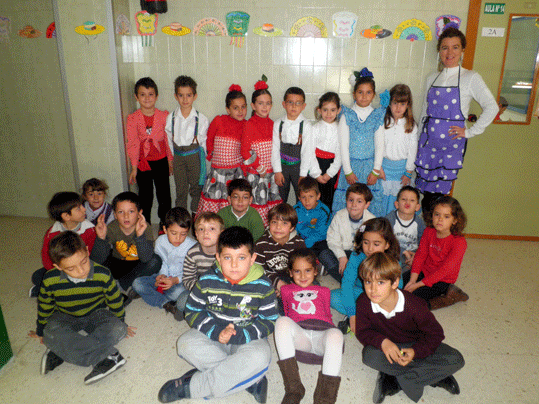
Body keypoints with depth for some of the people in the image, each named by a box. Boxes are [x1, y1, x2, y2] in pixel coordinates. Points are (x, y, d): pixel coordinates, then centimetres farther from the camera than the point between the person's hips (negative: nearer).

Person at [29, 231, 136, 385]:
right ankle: (108, 356, -33)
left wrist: (121, 325, 7)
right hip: (65, 318, 1)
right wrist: (40, 332, 15)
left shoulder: (102, 275, -24)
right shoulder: (50, 281, -21)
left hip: (96, 315, 0)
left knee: (117, 329, -32)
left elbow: (115, 302, -6)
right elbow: (44, 308, 0)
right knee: (51, 334, -35)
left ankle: (61, 352, -25)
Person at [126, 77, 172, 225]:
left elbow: (168, 140, 2)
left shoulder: (164, 116, -3)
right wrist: (134, 168, -10)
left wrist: (170, 161, 6)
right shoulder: (132, 119, -6)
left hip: (161, 161, 1)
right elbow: (132, 144, -8)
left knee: (164, 195, 10)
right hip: (142, 163, -1)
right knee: (145, 197, 11)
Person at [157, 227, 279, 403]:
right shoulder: (207, 281, -8)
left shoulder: (263, 286, -11)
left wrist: (237, 335, -20)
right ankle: (250, 380, -24)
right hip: (212, 336, 2)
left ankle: (191, 386, -24)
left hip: (248, 339, -1)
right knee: (186, 342, -27)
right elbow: (192, 312, -2)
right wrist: (216, 332, -19)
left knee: (260, 356, -34)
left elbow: (268, 321, -6)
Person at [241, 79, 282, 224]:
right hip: (255, 174, -5)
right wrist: (259, 168, -11)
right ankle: (256, 231, 10)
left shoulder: (272, 124, 9)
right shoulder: (249, 125, -8)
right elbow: (245, 151, -12)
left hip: (271, 172, 6)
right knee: (257, 203, -2)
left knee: (272, 201, 8)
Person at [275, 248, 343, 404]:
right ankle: (293, 388, -32)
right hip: (299, 335, 0)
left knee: (336, 334, -37)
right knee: (282, 321, -34)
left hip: (323, 334, 0)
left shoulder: (323, 291, 32)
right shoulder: (286, 290, 31)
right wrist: (287, 328, 15)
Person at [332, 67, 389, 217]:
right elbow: (343, 146, -4)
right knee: (347, 201, 1)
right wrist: (348, 171, -6)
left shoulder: (378, 116, 3)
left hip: (370, 165, 2)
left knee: (370, 202, 4)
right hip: (351, 164, -1)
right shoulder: (347, 116, -3)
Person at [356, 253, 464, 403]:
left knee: (455, 360, -21)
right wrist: (382, 341, -32)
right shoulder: (364, 302, -24)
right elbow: (362, 332, -12)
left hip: (416, 346, 0)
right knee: (369, 355, -34)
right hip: (388, 346, 0)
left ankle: (395, 381, -20)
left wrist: (415, 351, -30)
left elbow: (435, 334, -14)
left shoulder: (413, 305, -27)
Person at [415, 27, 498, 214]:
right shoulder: (432, 79, 13)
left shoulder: (471, 78, 0)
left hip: (452, 142, -4)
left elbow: (492, 107, -3)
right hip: (428, 140, 4)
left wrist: (470, 132, -6)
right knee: (425, 190, 4)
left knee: (438, 193, -7)